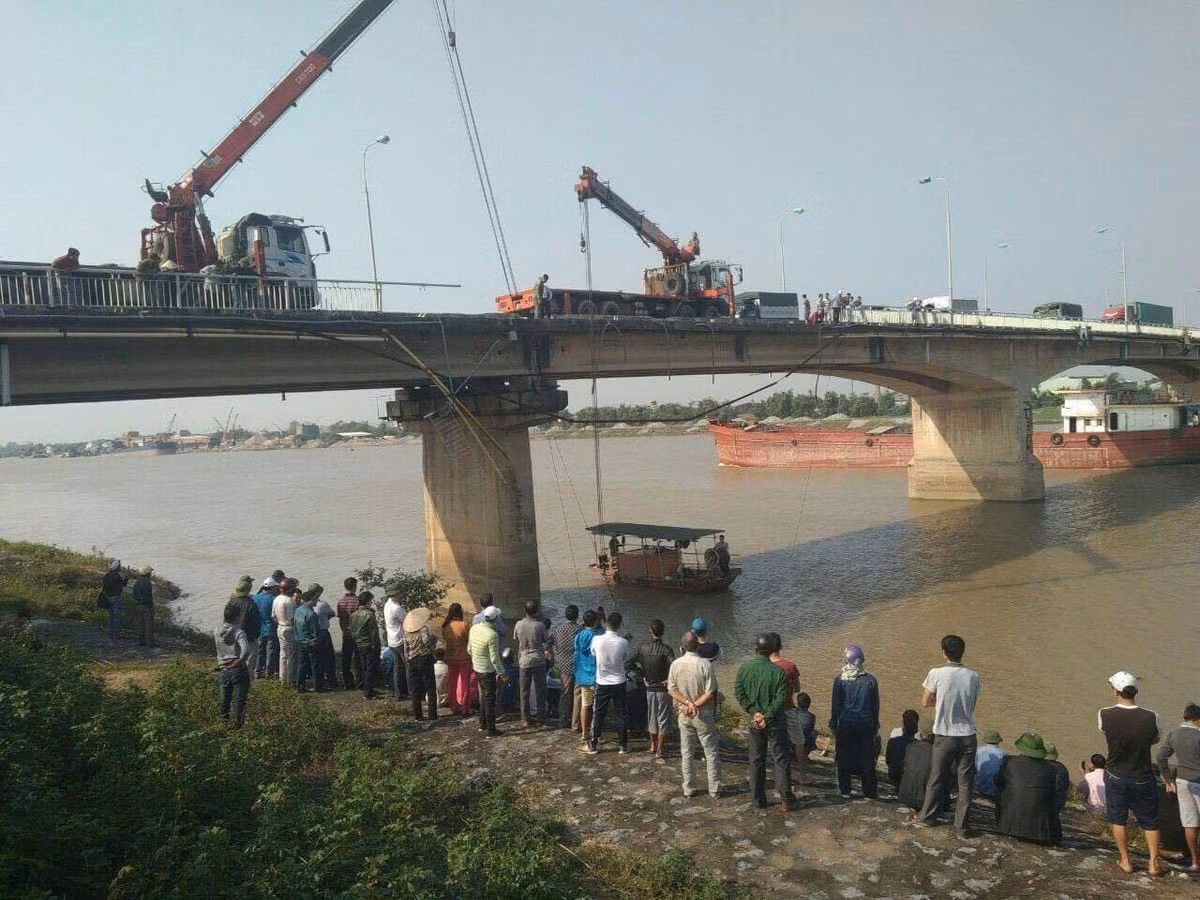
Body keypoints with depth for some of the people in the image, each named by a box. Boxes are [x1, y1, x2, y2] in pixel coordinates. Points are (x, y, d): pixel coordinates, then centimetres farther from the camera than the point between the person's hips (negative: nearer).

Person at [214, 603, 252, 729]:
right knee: (239, 699, 6)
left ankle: (223, 722, 28)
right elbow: (246, 651, -30)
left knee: (223, 698, 17)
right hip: (238, 671, -4)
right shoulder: (239, 632, -17)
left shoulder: (217, 631, -4)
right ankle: (237, 723, 9)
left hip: (223, 671, 4)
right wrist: (239, 662, -15)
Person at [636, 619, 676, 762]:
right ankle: (659, 752, 6)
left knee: (651, 717, 20)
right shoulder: (666, 650, -18)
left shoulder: (642, 648, -4)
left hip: (649, 688, 4)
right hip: (663, 689, -4)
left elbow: (638, 666, 7)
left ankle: (653, 745, 35)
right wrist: (669, 680, -15)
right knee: (663, 720, 5)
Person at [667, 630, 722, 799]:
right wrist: (695, 705, -10)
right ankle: (714, 789, 14)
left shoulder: (675, 664, -7)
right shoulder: (705, 664, -15)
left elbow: (671, 690, -5)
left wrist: (687, 703, -10)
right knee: (711, 753, 9)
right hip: (704, 715, -2)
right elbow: (710, 693, -16)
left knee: (687, 753, 13)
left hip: (684, 715, 2)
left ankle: (689, 788, 19)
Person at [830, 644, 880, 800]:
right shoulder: (871, 680, -3)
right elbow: (875, 705, 4)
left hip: (846, 724, -1)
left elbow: (835, 705, -3)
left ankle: (844, 790, 13)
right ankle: (869, 792, 12)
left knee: (843, 757, 9)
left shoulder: (840, 680, -7)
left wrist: (833, 725, 6)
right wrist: (875, 726, 14)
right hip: (866, 724, 1)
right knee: (867, 758, 9)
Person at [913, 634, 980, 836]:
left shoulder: (936, 674, -14)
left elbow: (925, 701, -3)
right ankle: (961, 826, 13)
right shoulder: (973, 676, -4)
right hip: (968, 735, 2)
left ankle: (927, 816, 27)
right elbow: (972, 704, 8)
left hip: (944, 735, -2)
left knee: (937, 778, 13)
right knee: (966, 781, 9)